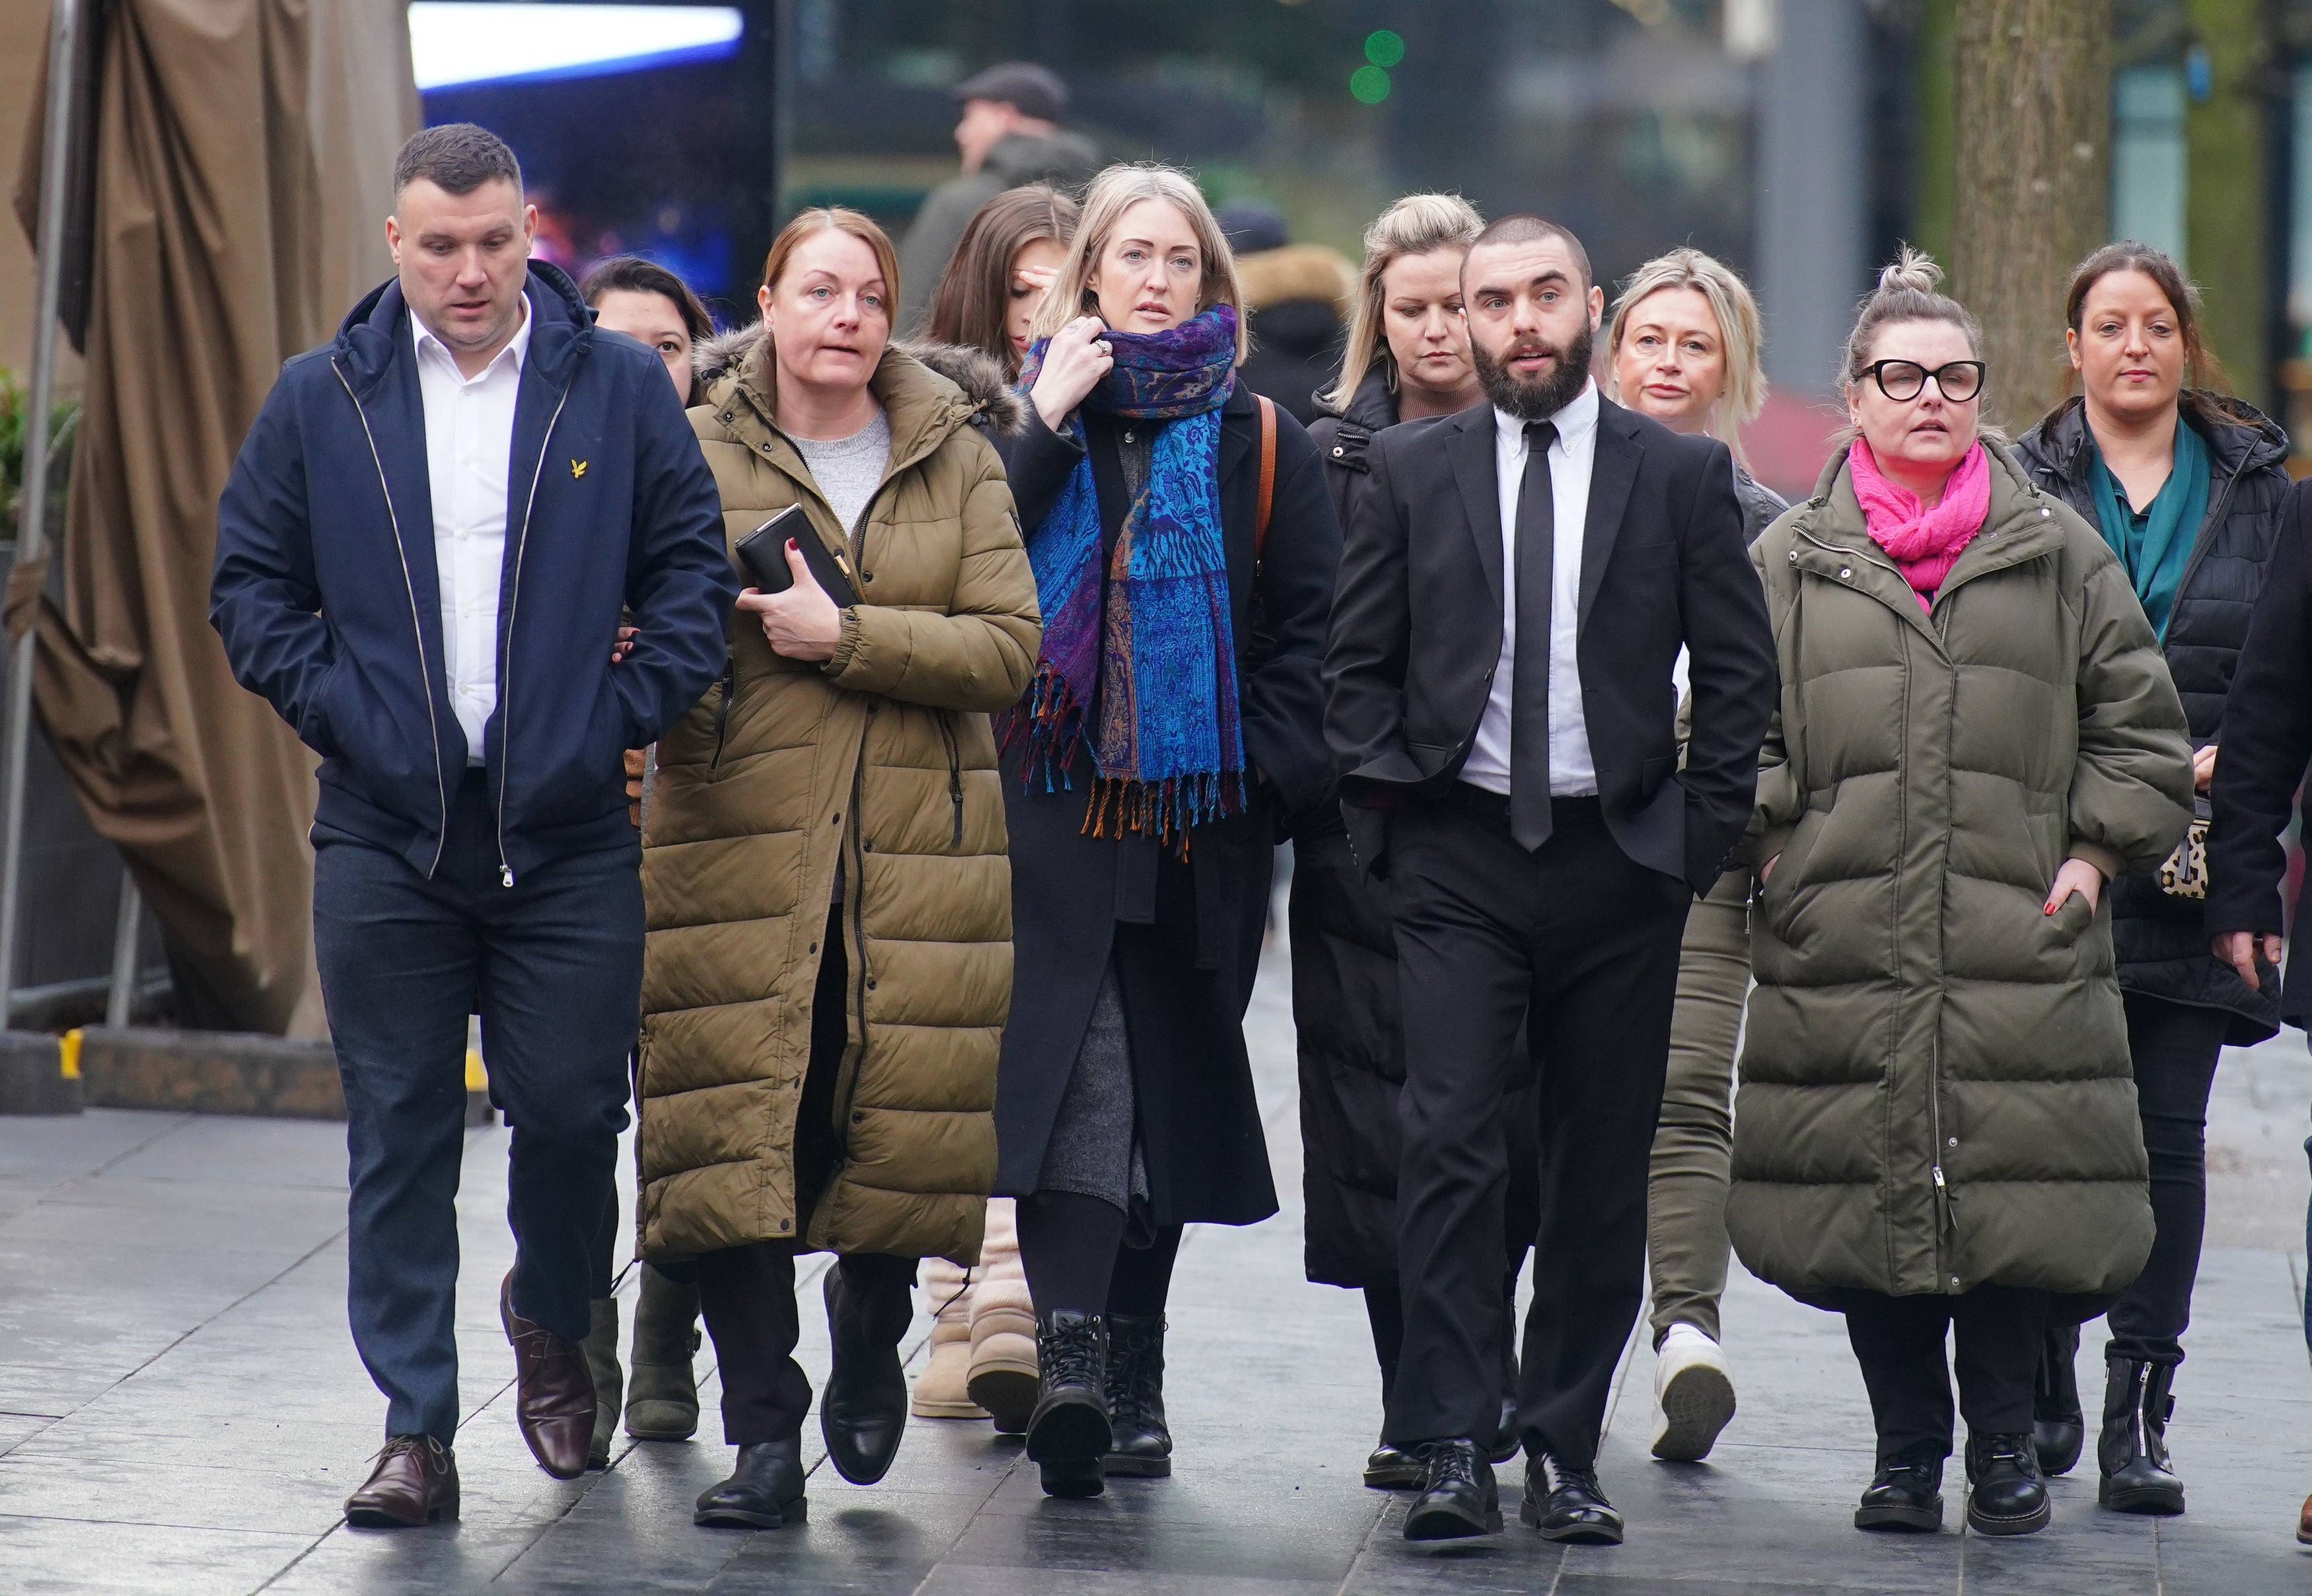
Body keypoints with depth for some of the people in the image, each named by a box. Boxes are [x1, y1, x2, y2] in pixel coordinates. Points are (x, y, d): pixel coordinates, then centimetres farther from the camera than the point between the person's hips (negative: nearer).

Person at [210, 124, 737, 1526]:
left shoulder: (620, 387, 4)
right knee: (400, 1139, 1)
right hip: (386, 834, 1)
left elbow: (693, 569, 6)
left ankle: (554, 1330, 31)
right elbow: (250, 585, 10)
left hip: (569, 833, -1)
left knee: (571, 1112, 1)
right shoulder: (321, 400, 6)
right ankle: (417, 1433, 6)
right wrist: (336, 709, -2)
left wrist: (626, 714, -4)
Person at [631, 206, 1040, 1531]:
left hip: (919, 849, 1)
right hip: (740, 840, -1)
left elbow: (1011, 646, -3)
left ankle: (870, 1320, 33)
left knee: (903, 1118, 1)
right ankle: (766, 1435, -1)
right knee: (740, 1130, -8)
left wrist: (849, 636, -12)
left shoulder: (956, 459, 8)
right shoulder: (697, 450, 6)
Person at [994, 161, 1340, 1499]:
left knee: (1169, 1101, 7)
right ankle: (1074, 1356, -25)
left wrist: (1264, 774, -6)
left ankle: (1131, 1384, 16)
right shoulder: (1034, 421, 9)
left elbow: (1307, 633, 6)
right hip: (1052, 811, -1)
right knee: (1075, 1081, -15)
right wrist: (1045, 423, -8)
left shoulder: (1262, 446, 10)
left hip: (1200, 828, 1)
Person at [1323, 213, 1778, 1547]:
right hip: (1458, 852, 0)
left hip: (1620, 859, 0)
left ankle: (1566, 1451, 13)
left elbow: (1740, 672, 6)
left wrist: (1702, 831, -1)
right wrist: (1390, 800, 0)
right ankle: (1454, 1450, -11)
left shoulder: (1683, 475, 4)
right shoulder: (1410, 471, 6)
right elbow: (1359, 662, 10)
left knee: (1604, 1171, 4)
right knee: (1452, 1144, -12)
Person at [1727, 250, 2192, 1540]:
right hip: (1843, 946, 1)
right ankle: (1906, 1447, 13)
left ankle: (2006, 1444, 9)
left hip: (2022, 946, 0)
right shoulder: (1789, 564, 9)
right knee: (1865, 1193, 1)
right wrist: (1773, 845, 0)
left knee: (2017, 1190, -5)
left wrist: (2095, 854, 3)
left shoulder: (2061, 552, 9)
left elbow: (2140, 733, 13)